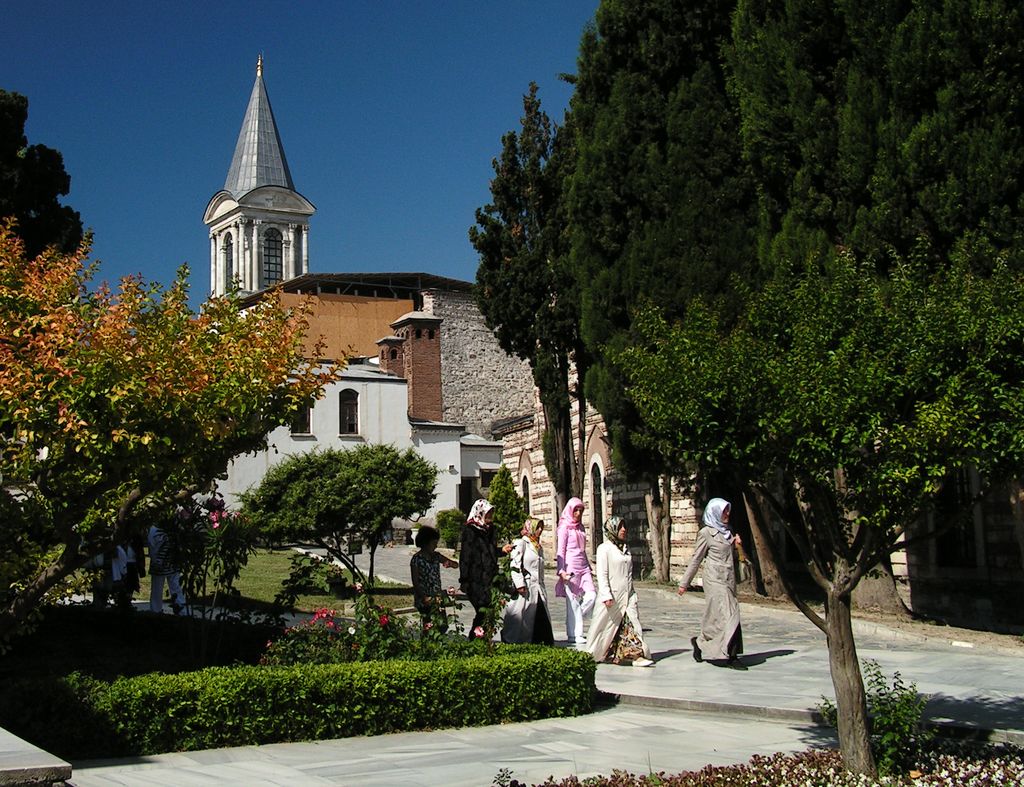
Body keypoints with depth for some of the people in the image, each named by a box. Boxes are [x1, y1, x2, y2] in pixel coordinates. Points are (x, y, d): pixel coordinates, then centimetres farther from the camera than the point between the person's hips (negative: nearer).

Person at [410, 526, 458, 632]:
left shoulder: (436, 556, 11)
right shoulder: (417, 559, -7)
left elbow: (456, 564, 11)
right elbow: (415, 582, -9)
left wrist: (450, 564, -13)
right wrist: (424, 598, -20)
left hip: (437, 598, 6)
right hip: (425, 599, -6)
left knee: (442, 626, 2)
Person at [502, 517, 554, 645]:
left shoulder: (539, 547, 21)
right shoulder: (520, 544, -5)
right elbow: (515, 565, -13)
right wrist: (520, 584, -20)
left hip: (538, 589, 8)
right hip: (525, 589, -8)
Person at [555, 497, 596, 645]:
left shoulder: (580, 527, 17)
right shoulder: (565, 527, -3)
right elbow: (560, 551, -7)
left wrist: (589, 567, 21)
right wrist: (561, 571, -14)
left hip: (583, 567, 7)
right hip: (570, 567, -7)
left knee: (591, 595, -6)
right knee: (573, 600, -5)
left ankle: (574, 622, 11)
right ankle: (574, 634, 0)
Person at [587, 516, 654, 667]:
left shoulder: (626, 548, 14)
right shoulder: (604, 548, -7)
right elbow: (602, 574, -12)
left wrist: (633, 594, 20)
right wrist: (606, 595, -19)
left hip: (627, 595, 6)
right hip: (612, 596, -6)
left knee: (632, 623, -4)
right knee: (605, 625, 3)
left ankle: (637, 655, -7)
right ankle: (592, 655, 19)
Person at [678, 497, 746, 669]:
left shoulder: (726, 530, 15)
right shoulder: (706, 533, -6)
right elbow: (696, 559, -2)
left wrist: (735, 544, 5)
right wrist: (684, 583, 0)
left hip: (729, 578, 7)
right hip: (715, 579, -7)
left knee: (716, 616, 6)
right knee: (727, 615, -11)